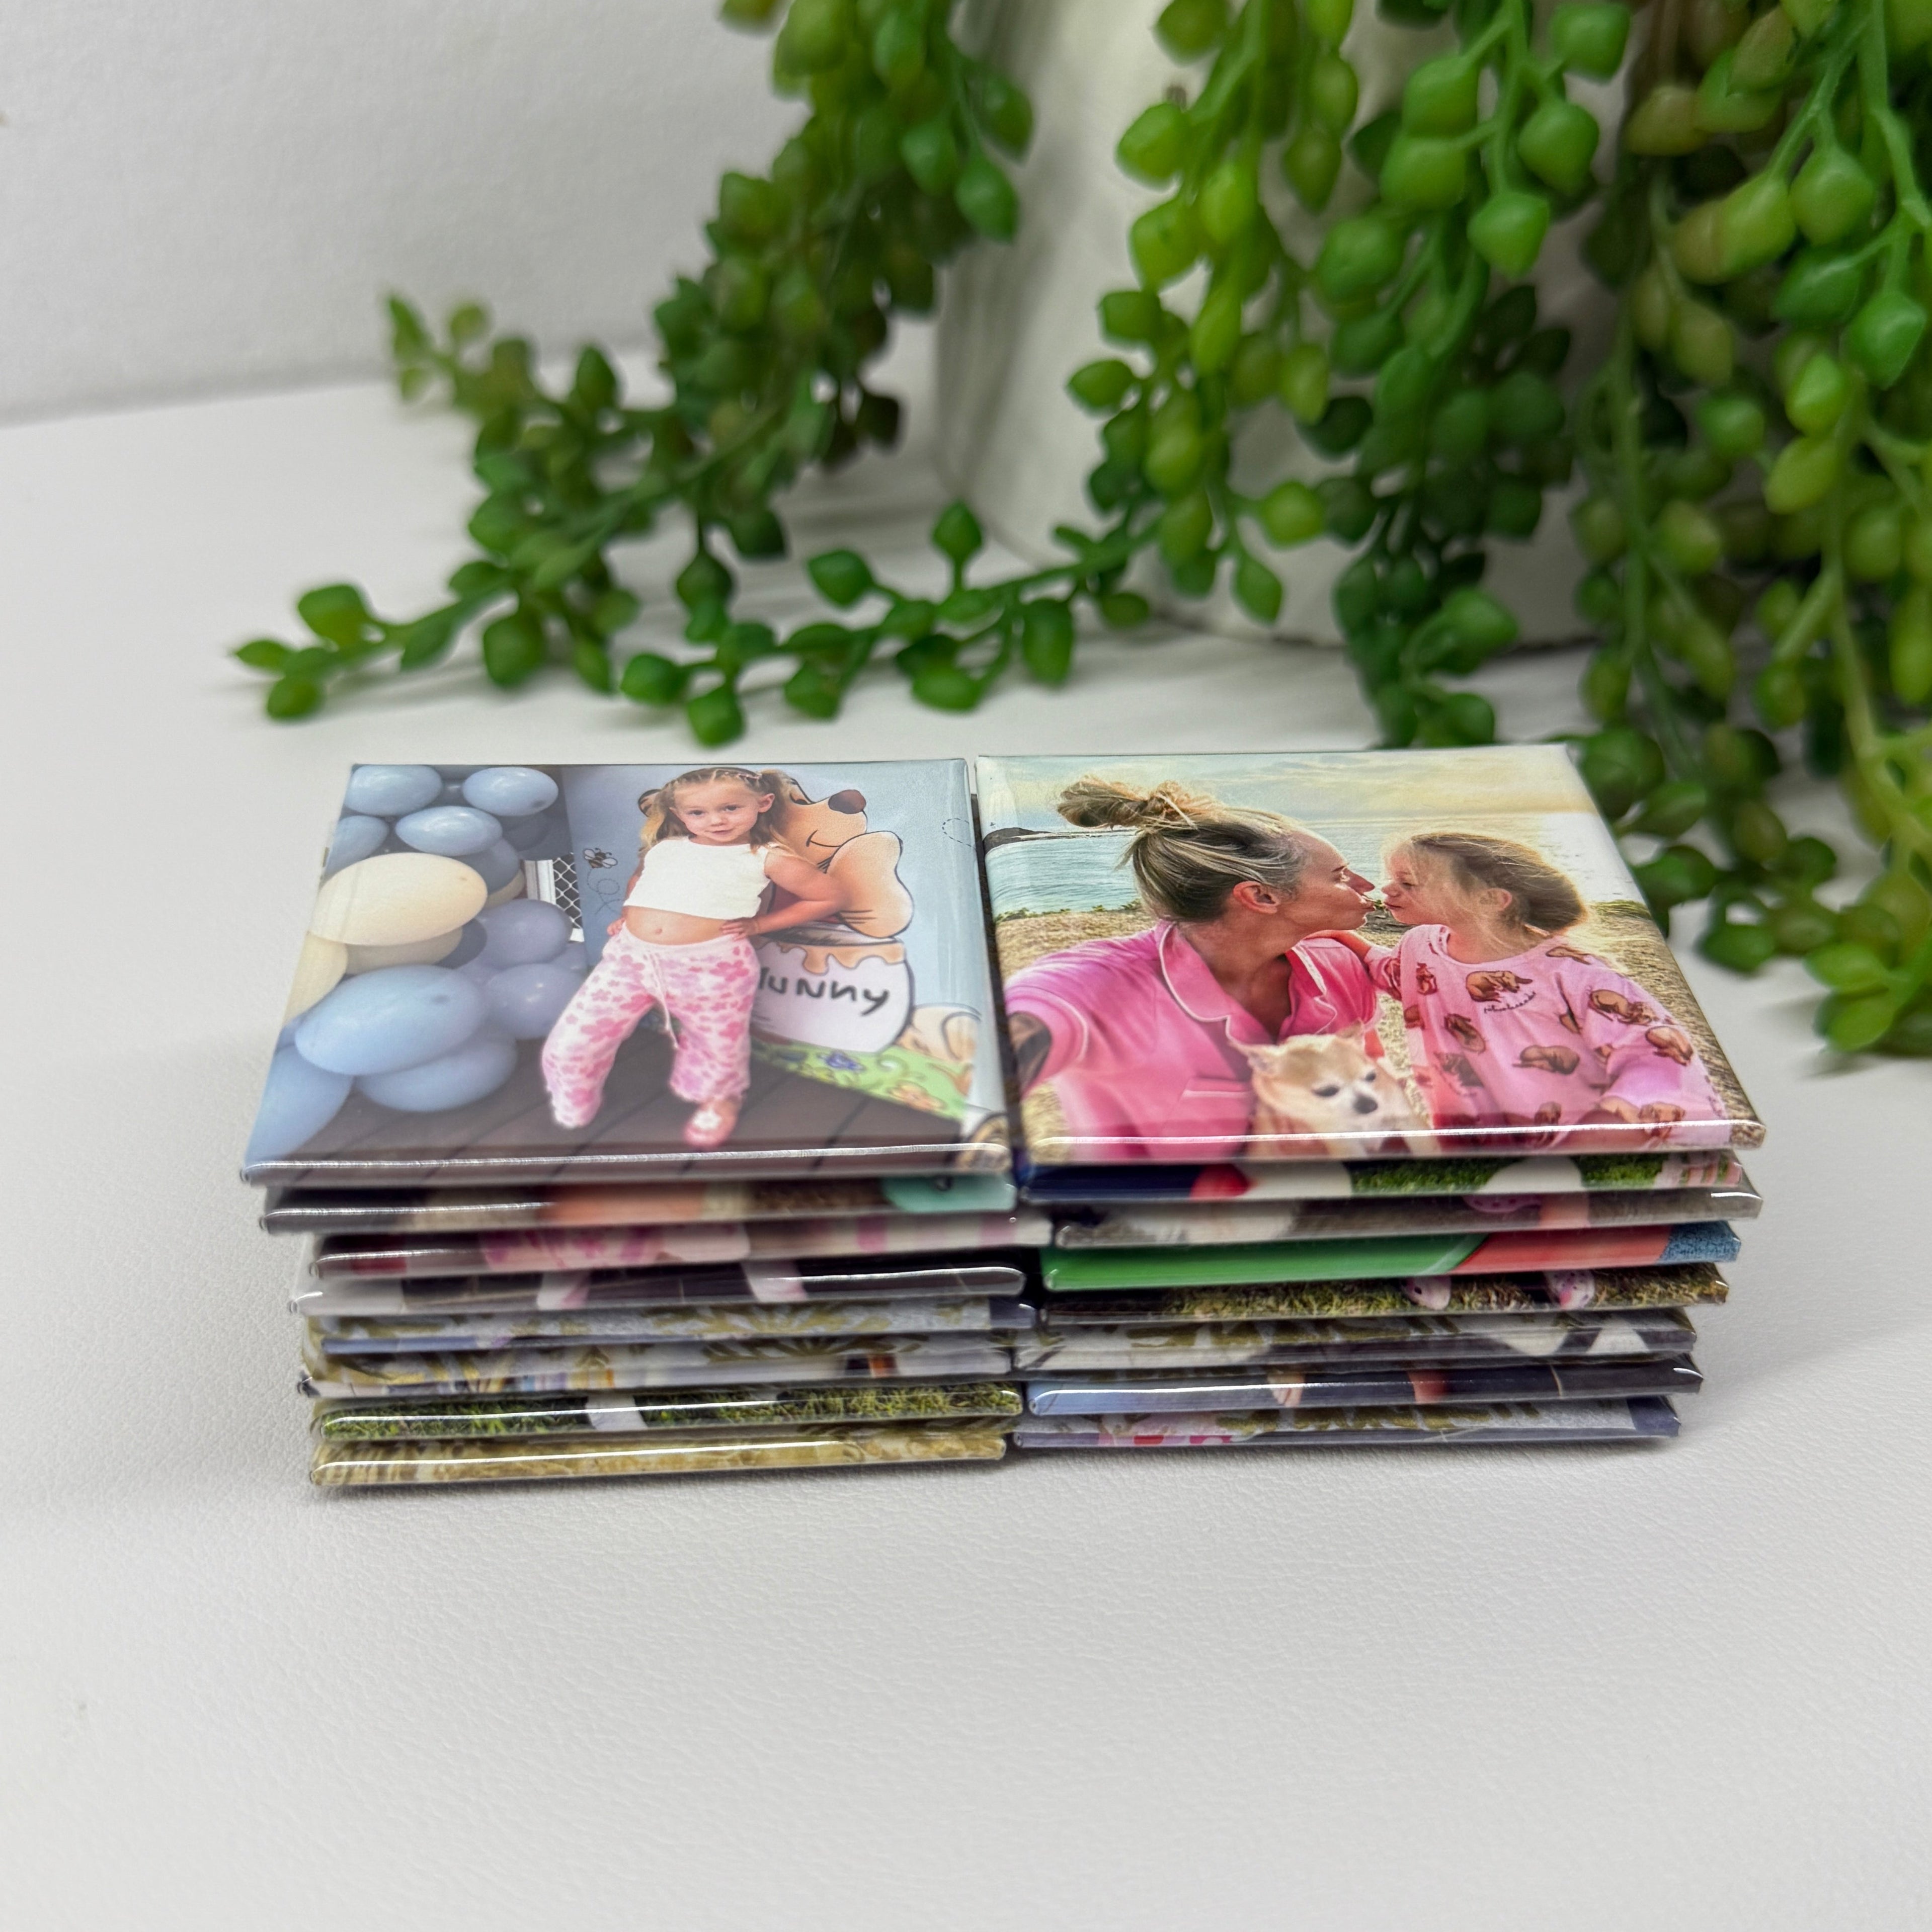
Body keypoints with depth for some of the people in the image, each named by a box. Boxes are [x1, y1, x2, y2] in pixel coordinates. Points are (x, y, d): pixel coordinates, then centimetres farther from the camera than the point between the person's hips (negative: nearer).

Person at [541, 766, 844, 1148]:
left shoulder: (768, 859, -3)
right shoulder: (662, 849, 11)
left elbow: (827, 900, 2)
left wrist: (758, 925, -1)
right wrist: (627, 915, 15)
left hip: (711, 966, -3)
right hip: (631, 956, 3)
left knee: (718, 1043, 16)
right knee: (570, 1043, 2)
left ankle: (719, 1099, 50)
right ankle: (572, 1110, 31)